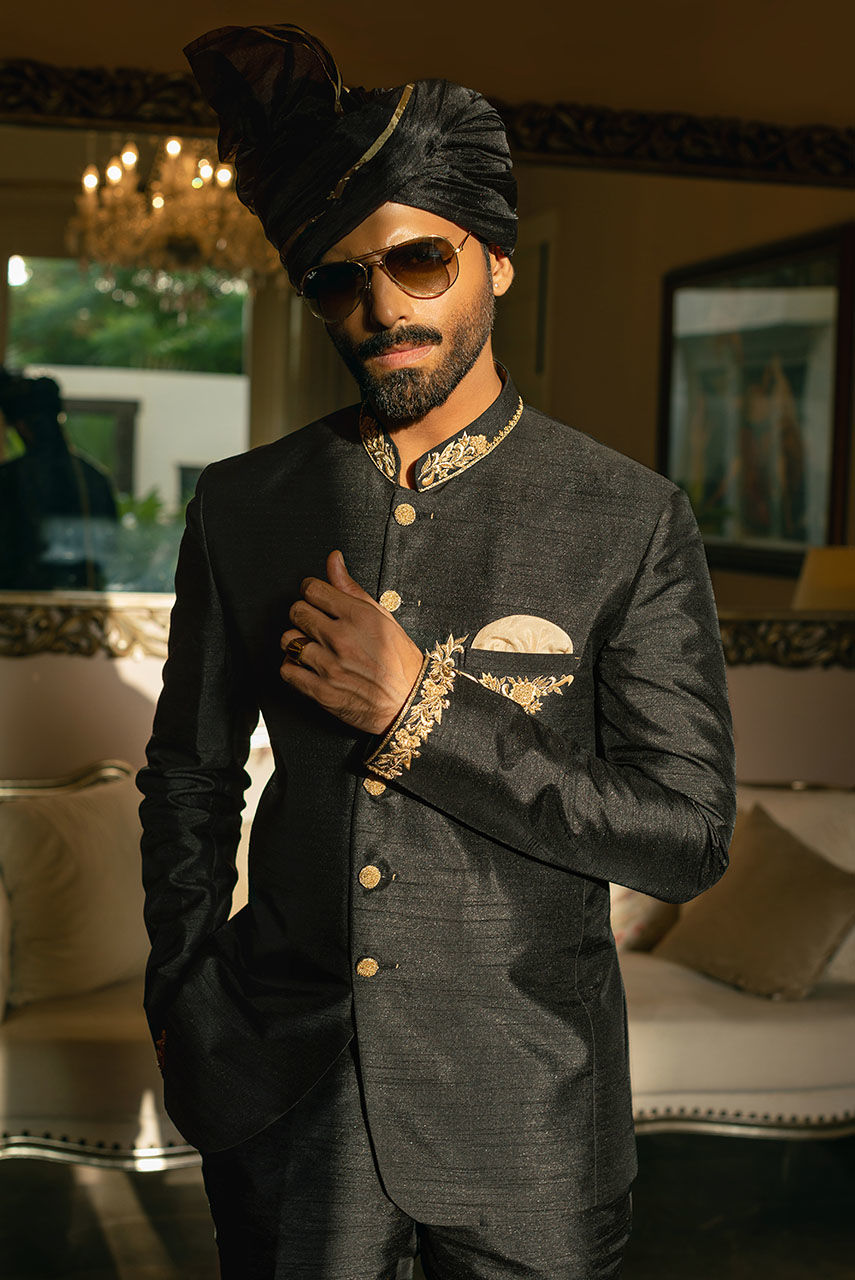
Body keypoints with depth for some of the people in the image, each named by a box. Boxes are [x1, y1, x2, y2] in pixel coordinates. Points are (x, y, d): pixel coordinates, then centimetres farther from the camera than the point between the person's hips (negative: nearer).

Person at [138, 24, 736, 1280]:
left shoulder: (632, 523, -9)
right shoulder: (243, 506, 0)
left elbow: (688, 834, -12)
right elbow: (190, 775, 10)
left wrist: (424, 712, -19)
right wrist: (186, 1004, 4)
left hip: (522, 1110, -1)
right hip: (282, 1095, 2)